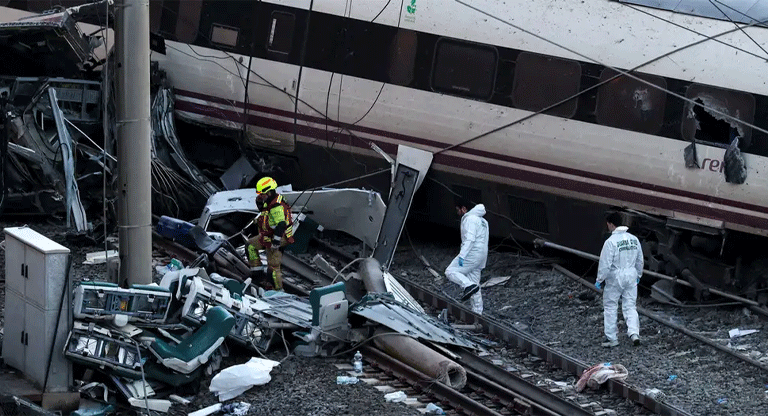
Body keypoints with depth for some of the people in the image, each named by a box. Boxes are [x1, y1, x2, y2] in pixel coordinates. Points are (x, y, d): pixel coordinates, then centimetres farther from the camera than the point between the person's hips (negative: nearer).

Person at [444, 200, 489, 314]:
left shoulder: (470, 219, -10)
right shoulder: (482, 221, 22)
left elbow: (470, 239, -22)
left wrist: (462, 255, -26)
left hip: (471, 254, -10)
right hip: (481, 255, 10)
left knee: (450, 271, -7)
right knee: (474, 281, 11)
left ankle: (469, 286, -28)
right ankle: (477, 312, 11)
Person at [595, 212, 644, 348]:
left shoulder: (611, 241, -16)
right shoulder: (634, 239, 4)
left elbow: (605, 264, -16)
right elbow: (640, 260, 13)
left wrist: (599, 280, -5)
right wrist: (638, 275, 28)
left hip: (615, 277, -5)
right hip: (631, 275, 5)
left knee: (610, 307, 7)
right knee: (630, 306, 10)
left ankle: (612, 338, 11)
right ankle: (634, 333, -6)